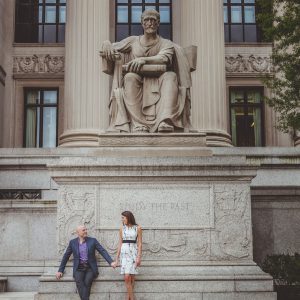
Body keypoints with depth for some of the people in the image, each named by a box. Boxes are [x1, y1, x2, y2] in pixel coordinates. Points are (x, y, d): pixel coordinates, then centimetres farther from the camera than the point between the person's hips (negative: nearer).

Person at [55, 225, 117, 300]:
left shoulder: (92, 240, 3)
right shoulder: (72, 242, 6)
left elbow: (103, 251, -3)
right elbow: (66, 256, 12)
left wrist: (111, 262, -18)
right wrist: (60, 270, 9)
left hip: (90, 268, 0)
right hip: (79, 268, 1)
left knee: (87, 282, -29)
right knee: (79, 282, -30)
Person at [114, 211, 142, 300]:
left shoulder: (138, 228, 0)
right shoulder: (122, 228, 8)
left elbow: (139, 243, -2)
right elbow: (120, 243, 10)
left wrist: (139, 257, -10)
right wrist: (117, 258, 7)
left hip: (133, 253, -1)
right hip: (124, 253, 1)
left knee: (131, 278, -3)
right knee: (127, 277, -11)